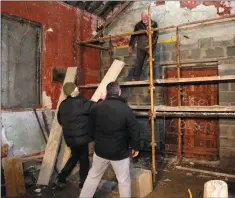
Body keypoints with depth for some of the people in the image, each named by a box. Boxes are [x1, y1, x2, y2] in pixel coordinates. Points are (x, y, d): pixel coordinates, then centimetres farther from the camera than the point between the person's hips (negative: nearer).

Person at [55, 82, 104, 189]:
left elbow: (60, 120, 15)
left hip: (70, 137, 7)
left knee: (75, 156, 24)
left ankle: (60, 178, 25)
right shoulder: (81, 102, -19)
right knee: (84, 159, 10)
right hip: (81, 137, -7)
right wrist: (102, 99, 1)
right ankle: (83, 182, 24)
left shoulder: (63, 104, 5)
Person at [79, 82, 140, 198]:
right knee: (124, 181, 12)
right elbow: (134, 130, -11)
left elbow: (91, 129, 8)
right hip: (120, 152, -3)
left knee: (93, 176, 22)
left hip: (100, 149, 4)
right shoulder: (126, 109, -14)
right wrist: (135, 146, 4)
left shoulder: (96, 108, -3)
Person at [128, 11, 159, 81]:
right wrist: (131, 46, 0)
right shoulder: (138, 25, 1)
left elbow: (155, 36, -8)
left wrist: (151, 45, -20)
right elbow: (134, 36, 3)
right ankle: (135, 79, 5)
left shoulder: (154, 24, -3)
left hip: (151, 47, 0)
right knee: (138, 63, 0)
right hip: (141, 48, 1)